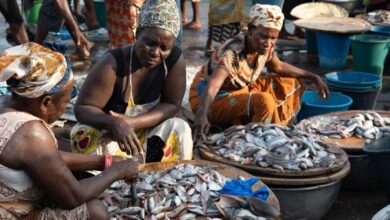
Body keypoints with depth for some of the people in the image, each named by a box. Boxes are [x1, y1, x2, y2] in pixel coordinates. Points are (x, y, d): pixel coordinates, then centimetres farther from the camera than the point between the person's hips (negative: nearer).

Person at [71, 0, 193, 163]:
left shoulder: (175, 59, -17)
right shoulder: (112, 64, -26)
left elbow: (172, 105, -13)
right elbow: (82, 108, -23)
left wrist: (132, 123, -30)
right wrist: (114, 123, -45)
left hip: (145, 132, 3)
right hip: (108, 132, -2)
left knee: (180, 128, -23)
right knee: (86, 136, -33)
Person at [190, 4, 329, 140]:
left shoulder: (265, 46, -10)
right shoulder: (233, 52, -33)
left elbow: (278, 67, 13)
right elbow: (212, 86, -48)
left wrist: (314, 78, 11)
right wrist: (202, 116, -66)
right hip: (213, 100, -8)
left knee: (291, 83, 6)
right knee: (264, 101, -33)